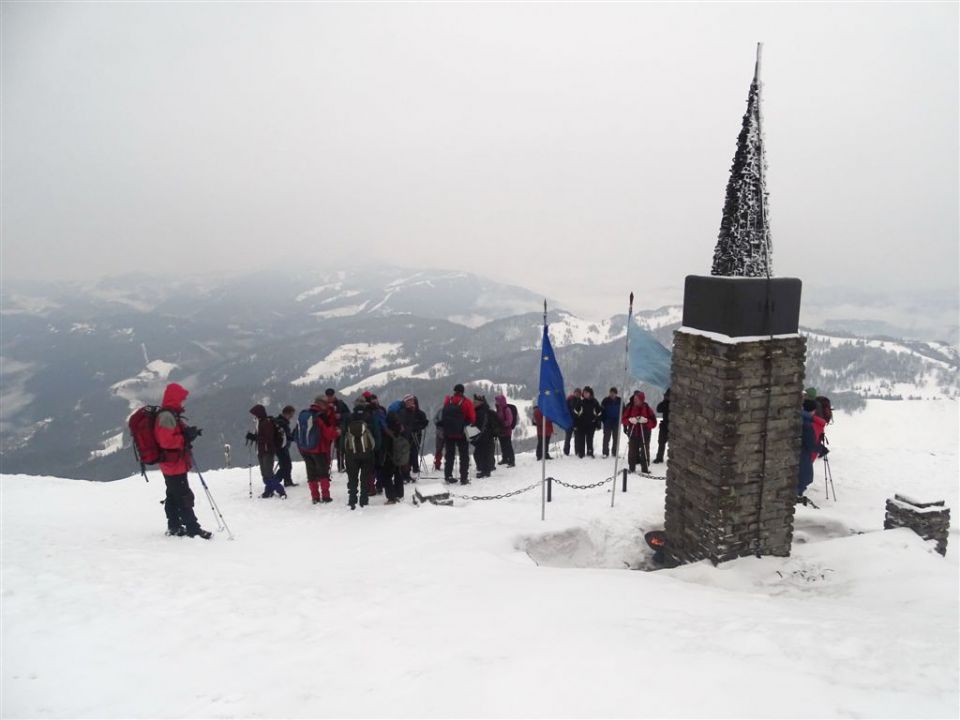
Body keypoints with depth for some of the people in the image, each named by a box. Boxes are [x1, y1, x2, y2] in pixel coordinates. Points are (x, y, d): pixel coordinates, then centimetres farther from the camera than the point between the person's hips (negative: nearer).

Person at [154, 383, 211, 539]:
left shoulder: (172, 415, 13)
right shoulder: (167, 416, -20)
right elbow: (166, 440, -27)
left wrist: (188, 433, 3)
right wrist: (186, 438, -21)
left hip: (173, 464, 11)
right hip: (174, 464, -11)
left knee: (173, 496, 17)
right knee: (185, 497, -5)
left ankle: (174, 526, 26)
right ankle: (193, 529, 0)